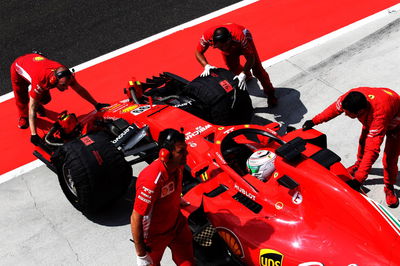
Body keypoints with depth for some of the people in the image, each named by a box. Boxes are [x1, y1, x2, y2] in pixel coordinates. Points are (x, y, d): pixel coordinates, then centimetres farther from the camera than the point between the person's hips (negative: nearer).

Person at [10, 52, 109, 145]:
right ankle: (23, 116, 30)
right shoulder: (40, 81, -47)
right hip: (18, 68, -4)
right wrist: (33, 134, -40)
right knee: (22, 100, -3)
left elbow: (80, 89, -14)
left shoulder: (64, 74, -32)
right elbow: (32, 108, -40)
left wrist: (96, 104, -6)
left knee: (45, 99, -2)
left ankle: (38, 106, 32)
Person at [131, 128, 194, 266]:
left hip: (177, 224, 6)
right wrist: (141, 255, -23)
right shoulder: (151, 180, -38)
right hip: (154, 235, -6)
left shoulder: (178, 165, -14)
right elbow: (136, 219, -31)